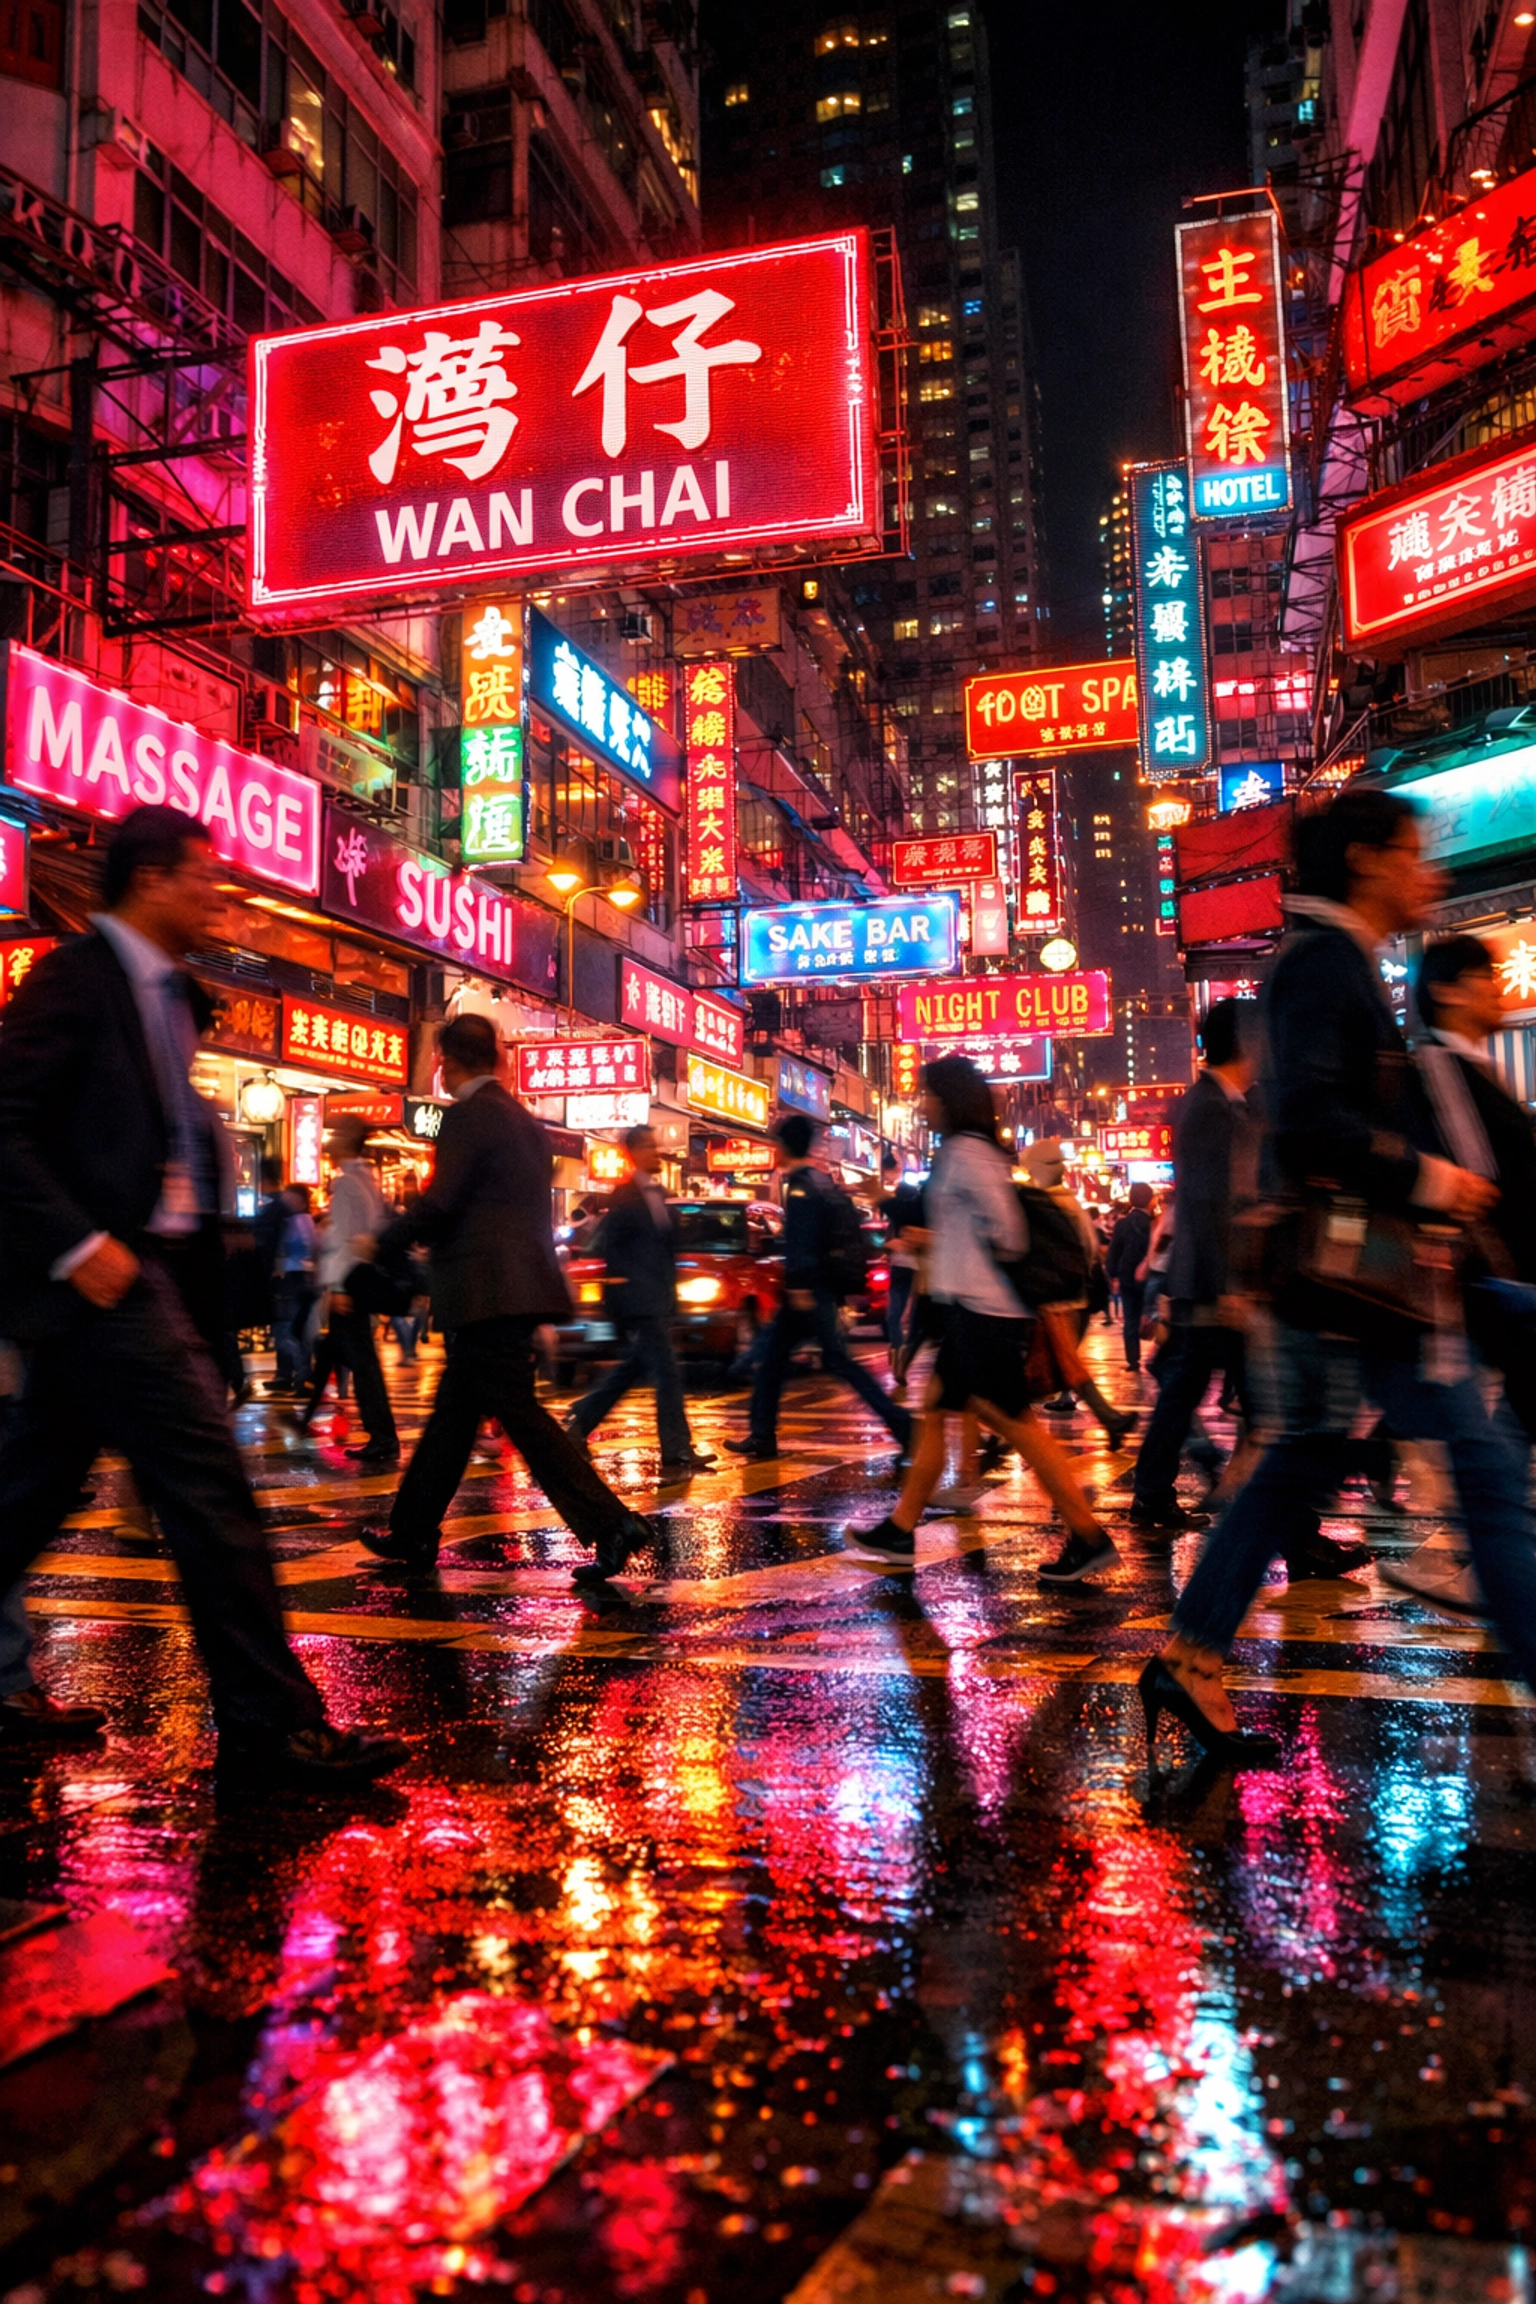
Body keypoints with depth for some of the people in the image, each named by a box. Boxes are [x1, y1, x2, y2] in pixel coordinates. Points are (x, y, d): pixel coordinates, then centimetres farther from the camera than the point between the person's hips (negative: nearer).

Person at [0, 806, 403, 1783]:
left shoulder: (171, 994, 18)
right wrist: (79, 1244, -21)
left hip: (144, 1269, 9)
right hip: (103, 1273, -9)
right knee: (209, 1487, -9)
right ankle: (271, 1722, -2)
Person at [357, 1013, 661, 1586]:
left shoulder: (467, 1115, -11)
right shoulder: (523, 1118, 17)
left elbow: (437, 1203, -16)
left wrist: (381, 1246, -2)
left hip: (487, 1293, -10)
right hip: (521, 1286, 10)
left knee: (520, 1416, -8)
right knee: (452, 1413, 17)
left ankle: (610, 1524, -12)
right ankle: (414, 1533, 27)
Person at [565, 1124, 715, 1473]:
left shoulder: (656, 1193, 13)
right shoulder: (626, 1196, -13)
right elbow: (608, 1244, -15)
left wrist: (669, 1286, 15)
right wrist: (624, 1279, -13)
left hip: (658, 1298, 9)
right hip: (640, 1300, -9)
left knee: (633, 1367, 18)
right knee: (666, 1372, -8)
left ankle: (580, 1421, 30)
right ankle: (677, 1451, -4)